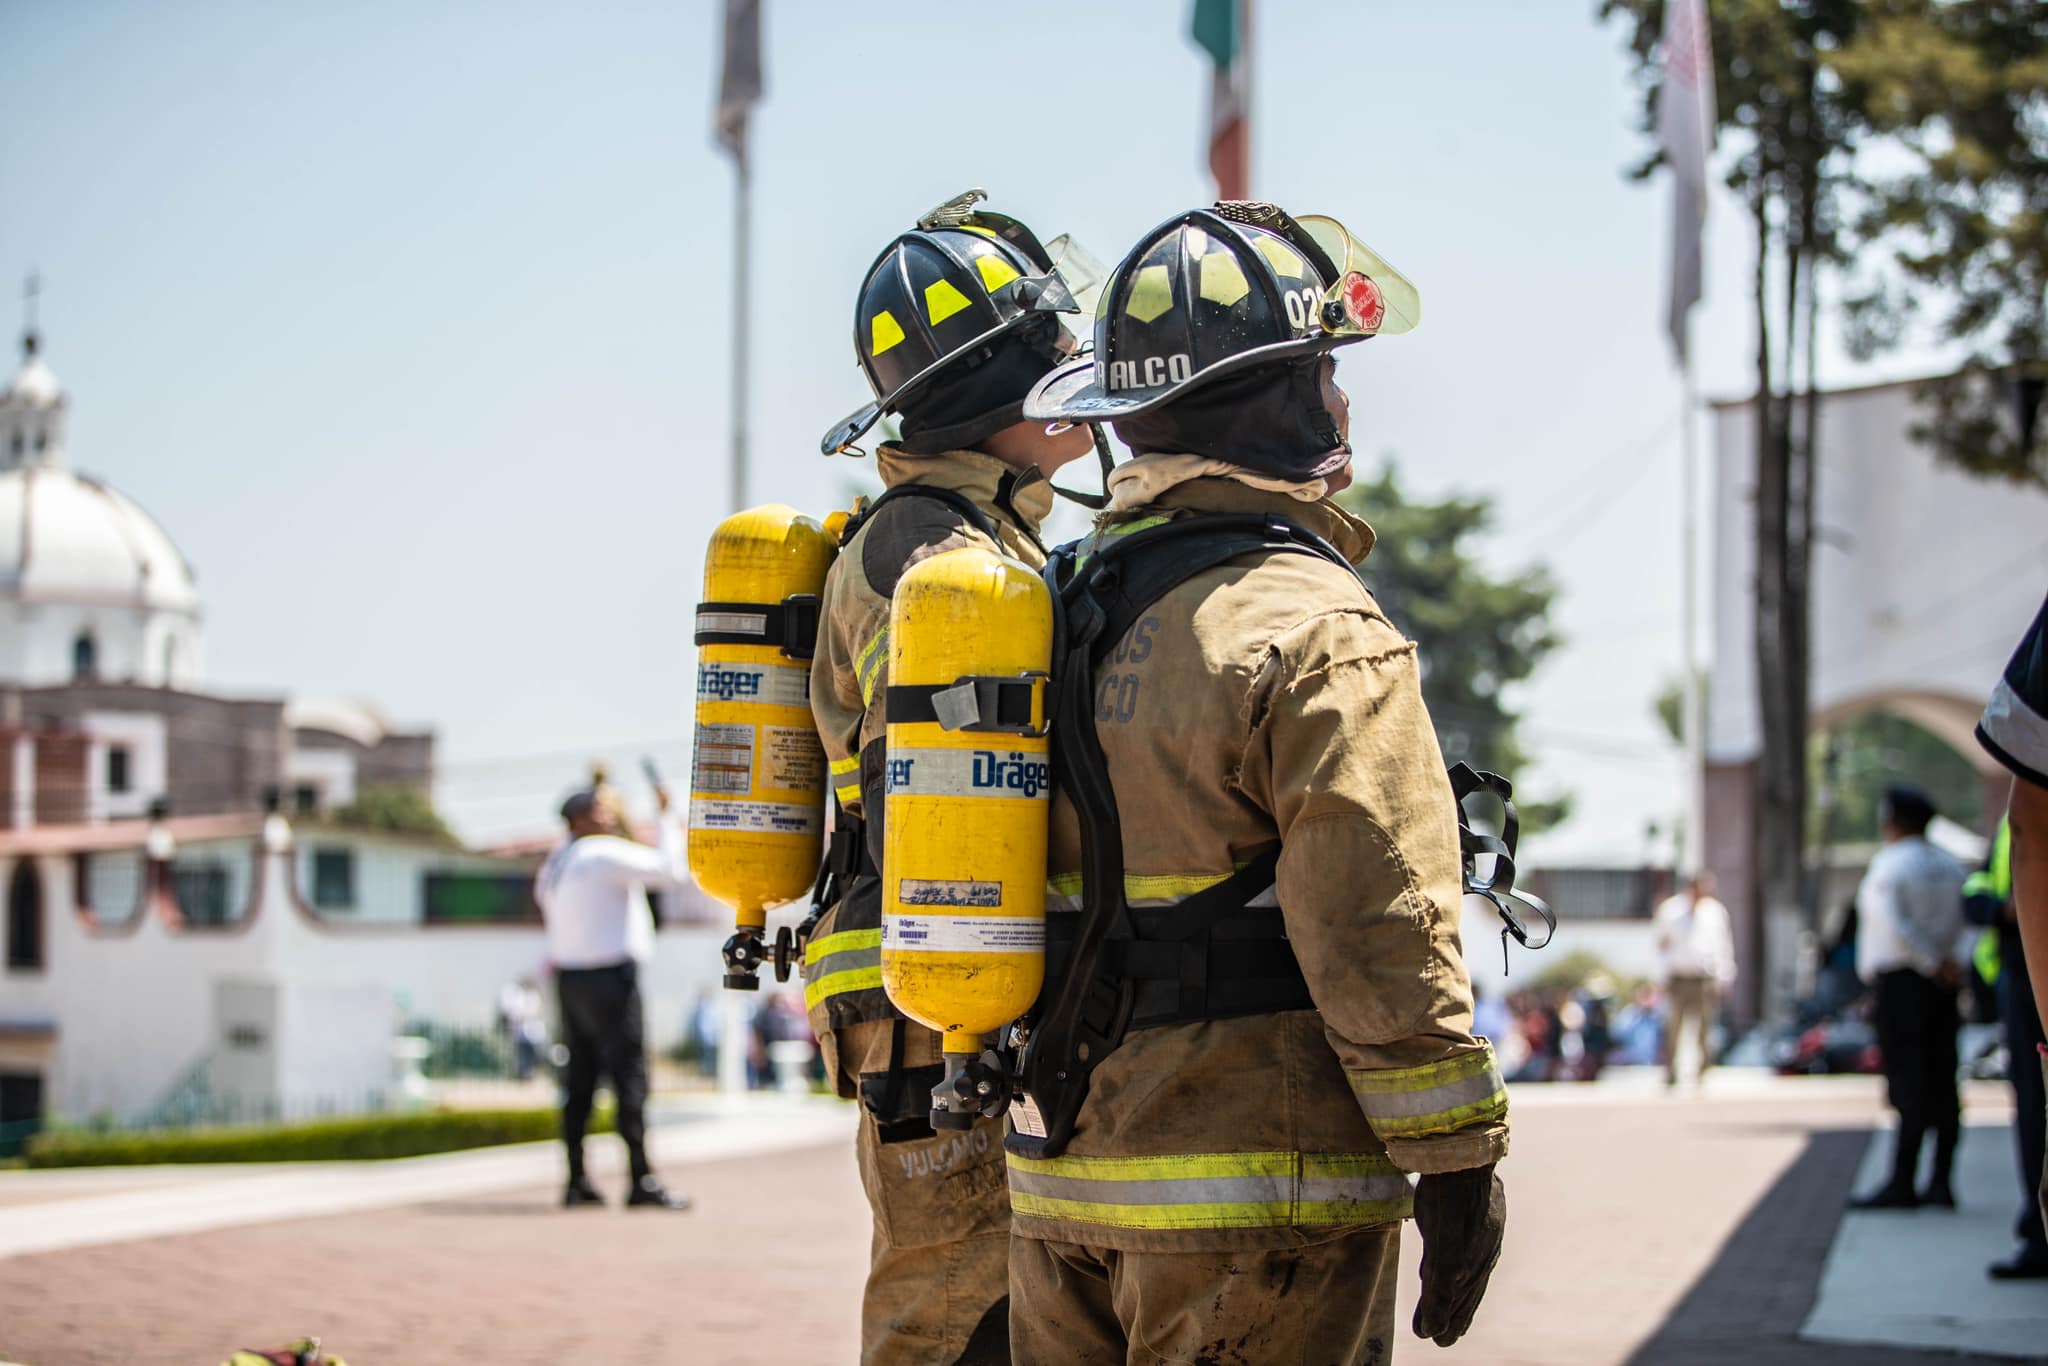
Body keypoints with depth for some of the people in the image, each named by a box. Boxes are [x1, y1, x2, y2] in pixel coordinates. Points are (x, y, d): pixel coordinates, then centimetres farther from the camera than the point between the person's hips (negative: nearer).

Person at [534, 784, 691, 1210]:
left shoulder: (554, 865, 14)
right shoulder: (605, 855, -12)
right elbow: (671, 870, -13)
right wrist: (666, 818, -3)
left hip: (569, 979, 9)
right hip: (610, 975, -9)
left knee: (580, 1080, 8)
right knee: (630, 1076, -7)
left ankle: (577, 1181, 7)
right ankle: (641, 1181, -8)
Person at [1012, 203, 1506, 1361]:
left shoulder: (1067, 605, 11)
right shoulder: (1316, 630, -15)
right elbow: (1378, 936, -19)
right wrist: (1459, 1161, -12)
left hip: (1062, 1182, 8)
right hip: (1257, 1200, -8)